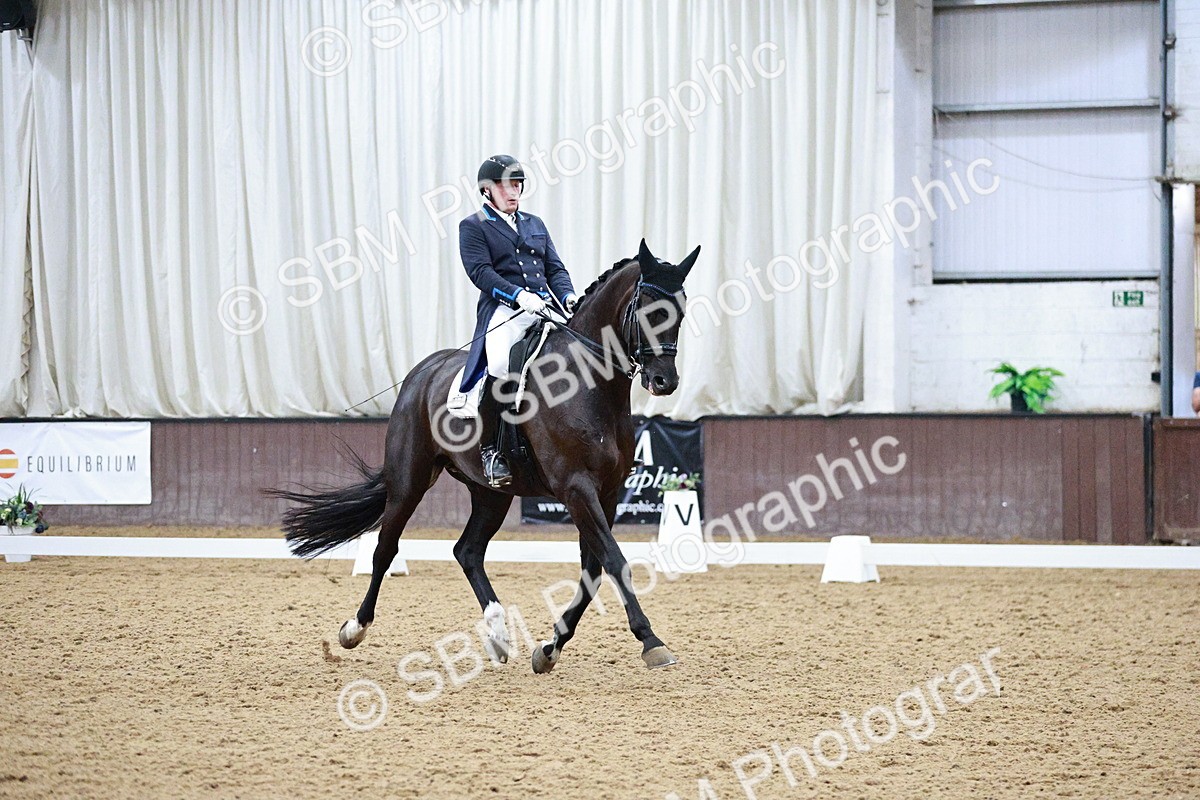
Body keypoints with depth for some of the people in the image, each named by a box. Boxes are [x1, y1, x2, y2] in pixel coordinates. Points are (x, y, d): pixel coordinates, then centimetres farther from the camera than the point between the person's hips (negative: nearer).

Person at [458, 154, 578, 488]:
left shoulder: (535, 224, 27)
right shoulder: (473, 227, 8)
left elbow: (555, 268, 21)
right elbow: (481, 272, -6)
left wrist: (568, 296, -1)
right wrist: (519, 296, -20)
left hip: (547, 309, 6)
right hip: (503, 312, -6)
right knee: (501, 366, -34)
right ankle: (490, 449, -24)